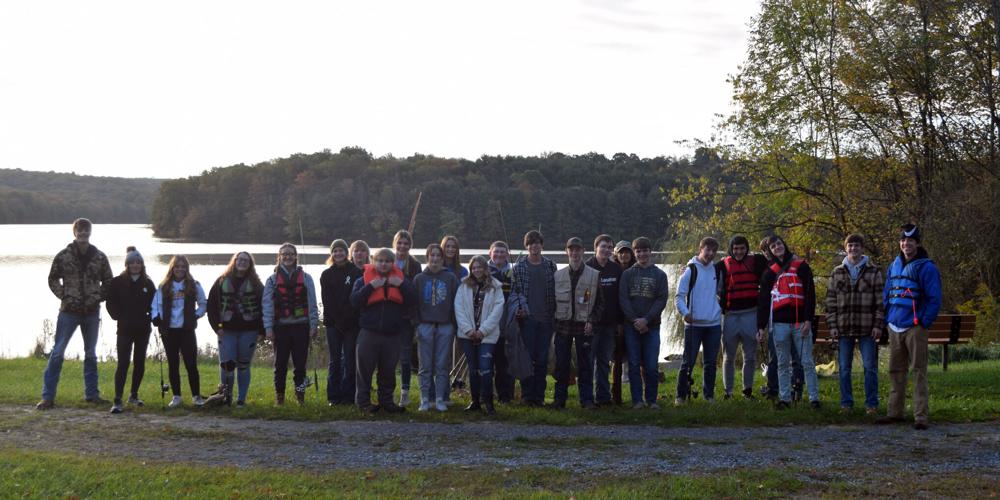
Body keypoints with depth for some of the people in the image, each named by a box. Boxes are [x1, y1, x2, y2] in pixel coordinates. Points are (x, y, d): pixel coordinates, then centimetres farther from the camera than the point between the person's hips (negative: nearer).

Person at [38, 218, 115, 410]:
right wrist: (64, 296, -5)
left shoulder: (99, 257, 3)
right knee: (57, 352, -4)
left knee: (91, 353, 12)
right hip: (69, 312, -3)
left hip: (92, 313, 3)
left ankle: (92, 393, 22)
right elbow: (53, 279, 5)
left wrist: (99, 297, -2)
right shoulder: (63, 256, -3)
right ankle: (47, 396, -1)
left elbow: (108, 281, 11)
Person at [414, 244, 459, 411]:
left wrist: (456, 325, -1)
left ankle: (440, 399, 6)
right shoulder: (419, 279, 7)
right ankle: (425, 399, 5)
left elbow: (456, 302, 5)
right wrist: (415, 325, -2)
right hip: (425, 326, 0)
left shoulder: (451, 278, 5)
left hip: (445, 326, 0)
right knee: (425, 365, 1)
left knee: (442, 365, 1)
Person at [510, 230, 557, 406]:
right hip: (528, 318, -2)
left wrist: (553, 312, 1)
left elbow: (555, 292, 11)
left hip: (546, 319, 2)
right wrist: (518, 308, -13)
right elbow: (514, 290, 1)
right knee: (528, 357, -3)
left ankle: (539, 395, 10)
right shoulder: (519, 266, 3)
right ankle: (527, 395, 3)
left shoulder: (551, 266, 9)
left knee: (542, 359, 4)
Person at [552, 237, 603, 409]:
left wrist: (591, 320, -7)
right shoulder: (558, 275, 9)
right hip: (563, 325, 2)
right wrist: (554, 321, 4)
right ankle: (559, 398, 12)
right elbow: (552, 299, 13)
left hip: (584, 326, -2)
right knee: (561, 364, 4)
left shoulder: (594, 275, 2)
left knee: (585, 365, 0)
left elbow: (600, 303, 4)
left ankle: (587, 400, 6)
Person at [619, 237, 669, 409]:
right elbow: (623, 299, 0)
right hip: (631, 327, 0)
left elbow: (662, 300, -2)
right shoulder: (627, 274, 7)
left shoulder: (660, 275, 7)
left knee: (651, 366, -2)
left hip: (651, 327, 0)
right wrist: (635, 320, -12)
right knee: (634, 365, 0)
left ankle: (651, 400, 8)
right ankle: (637, 400, 6)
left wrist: (646, 319, -13)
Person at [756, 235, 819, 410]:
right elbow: (763, 300, 12)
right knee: (783, 364, 5)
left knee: (807, 362, -3)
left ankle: (814, 398, -1)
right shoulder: (769, 272, 13)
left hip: (800, 323, -3)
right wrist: (761, 325, 4)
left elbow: (810, 294, 0)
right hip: (780, 323, 3)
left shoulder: (801, 266, 5)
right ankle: (784, 398, 9)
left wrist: (808, 320, -9)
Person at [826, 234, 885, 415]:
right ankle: (846, 402, 15)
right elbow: (831, 301, 9)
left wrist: (878, 325, -8)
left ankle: (871, 403, 8)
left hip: (867, 329, -3)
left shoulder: (874, 271, 2)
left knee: (870, 367, 0)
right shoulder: (837, 273, 10)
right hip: (844, 328, 3)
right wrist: (832, 326, 1)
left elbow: (881, 301, -1)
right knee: (844, 368, 6)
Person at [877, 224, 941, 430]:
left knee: (918, 371, -5)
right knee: (896, 371, 12)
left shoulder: (926, 267, -5)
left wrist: (925, 322, -12)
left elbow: (934, 299, -8)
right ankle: (895, 412, 20)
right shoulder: (895, 265, 14)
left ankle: (921, 416, -4)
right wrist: (887, 319, 12)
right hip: (895, 327, 7)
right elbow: (886, 294, 21)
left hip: (915, 328, -7)